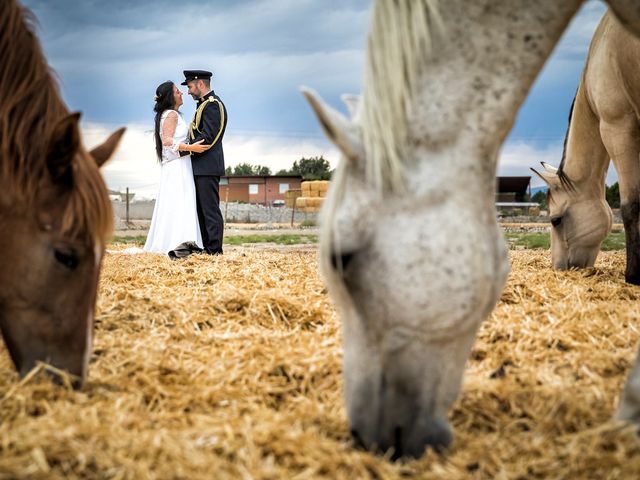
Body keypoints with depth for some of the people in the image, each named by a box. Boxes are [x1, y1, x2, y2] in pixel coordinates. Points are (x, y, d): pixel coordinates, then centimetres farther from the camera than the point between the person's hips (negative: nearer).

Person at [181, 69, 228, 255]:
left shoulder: (212, 104, -12)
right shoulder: (206, 104, 20)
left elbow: (207, 138, -19)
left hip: (207, 166, -11)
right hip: (202, 167, 11)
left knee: (210, 210, -9)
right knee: (202, 210, 12)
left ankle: (214, 251, -8)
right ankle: (205, 248, 16)